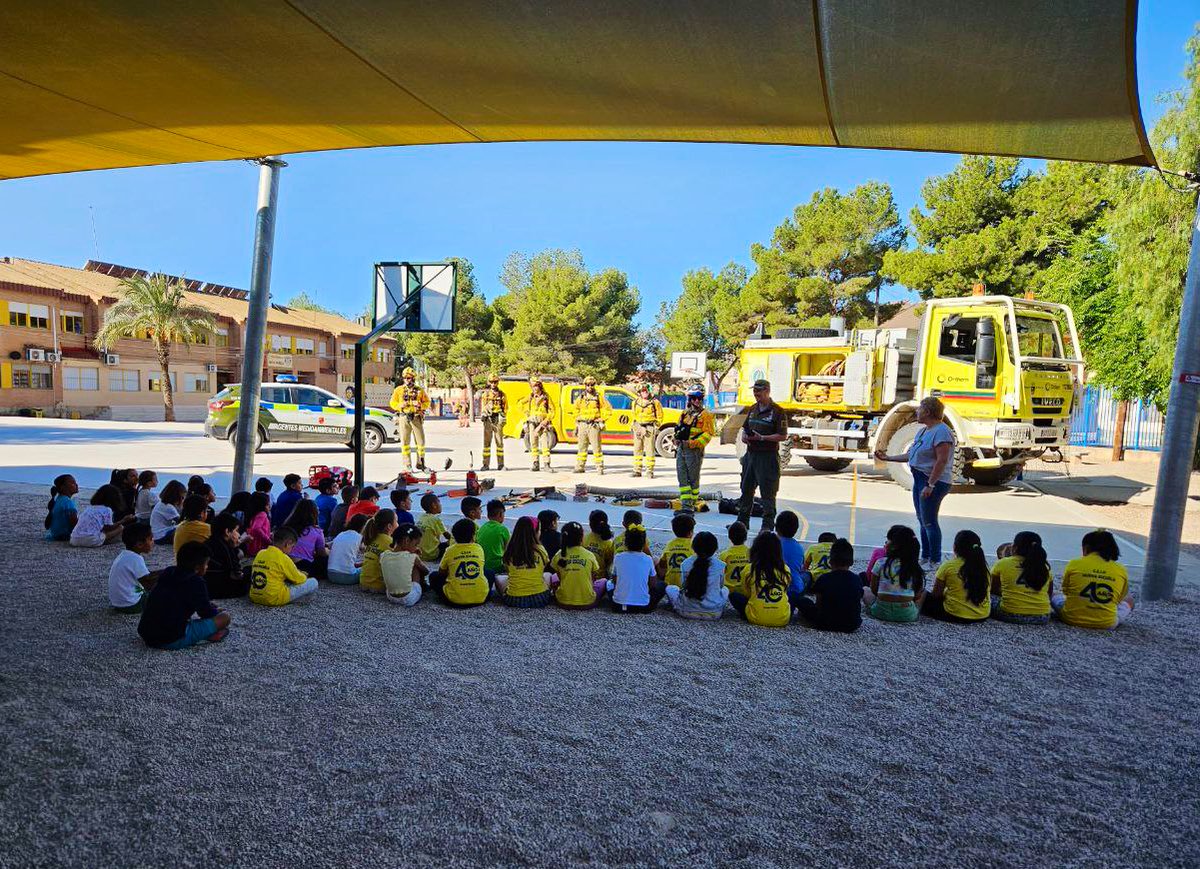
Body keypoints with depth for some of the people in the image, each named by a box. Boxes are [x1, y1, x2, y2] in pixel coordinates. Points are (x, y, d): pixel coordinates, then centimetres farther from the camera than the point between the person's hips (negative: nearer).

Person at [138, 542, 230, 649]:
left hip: (145, 635, 8)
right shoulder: (196, 581, -8)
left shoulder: (167, 573, 14)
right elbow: (207, 613, -3)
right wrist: (216, 611, 23)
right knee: (224, 617, -5)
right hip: (173, 640, -8)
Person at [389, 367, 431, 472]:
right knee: (405, 442, 0)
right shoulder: (398, 390, 9)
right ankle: (407, 465, 5)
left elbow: (427, 403, 10)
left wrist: (420, 405, -10)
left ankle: (420, 463, 13)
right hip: (404, 418, 0)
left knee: (420, 441, 1)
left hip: (416, 418, 0)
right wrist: (400, 405, -11)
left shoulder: (419, 390, 9)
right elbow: (392, 403, 9)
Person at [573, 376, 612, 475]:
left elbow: (608, 409, 2)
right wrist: (576, 425, 14)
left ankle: (600, 468, -2)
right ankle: (580, 467, 14)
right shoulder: (581, 397, 11)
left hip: (594, 425, -4)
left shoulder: (599, 397, 0)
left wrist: (602, 420, -5)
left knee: (596, 447, -6)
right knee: (582, 447, 8)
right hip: (582, 425, 4)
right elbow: (576, 410, 20)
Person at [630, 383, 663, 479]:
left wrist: (656, 427, -7)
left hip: (650, 428, -5)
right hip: (638, 428, 5)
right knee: (637, 449, 7)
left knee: (650, 450, -4)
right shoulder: (636, 402, 9)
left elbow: (659, 416, 0)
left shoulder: (655, 402, -4)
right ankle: (637, 471, 14)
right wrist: (635, 426, 9)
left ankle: (650, 471, 0)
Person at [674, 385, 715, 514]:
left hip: (694, 450, -7)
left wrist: (694, 443, -21)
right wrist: (677, 439, 6)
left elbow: (708, 434, -12)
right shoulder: (685, 413, 16)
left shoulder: (705, 415, -5)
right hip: (681, 449, 7)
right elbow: (679, 429, 25)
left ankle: (692, 505, 6)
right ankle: (685, 505, 10)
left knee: (693, 479, 0)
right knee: (682, 479, 6)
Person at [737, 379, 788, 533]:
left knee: (767, 492, -2)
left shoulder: (777, 412, -9)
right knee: (746, 489, 13)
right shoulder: (752, 409, 13)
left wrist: (762, 438, -19)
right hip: (750, 454, 7)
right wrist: (744, 436, 0)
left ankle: (768, 524, 5)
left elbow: (783, 436, -12)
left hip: (768, 456, -7)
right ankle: (742, 521, 23)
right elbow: (745, 427, 23)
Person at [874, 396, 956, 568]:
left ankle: (935, 562, 0)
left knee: (929, 521, -7)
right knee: (923, 520, 14)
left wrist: (930, 485, -26)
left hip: (935, 481, -10)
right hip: (920, 479, 10)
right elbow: (911, 455, 20)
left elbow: (942, 460, -23)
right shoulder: (923, 431, 15)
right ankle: (925, 557, 23)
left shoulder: (941, 431, -16)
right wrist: (887, 458, 20)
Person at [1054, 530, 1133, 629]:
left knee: (1055, 596, 30)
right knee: (1129, 600, 28)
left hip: (1072, 618, -1)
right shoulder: (1121, 571, -2)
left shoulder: (1073, 565, -6)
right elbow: (1119, 599, 11)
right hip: (1107, 623, 1)